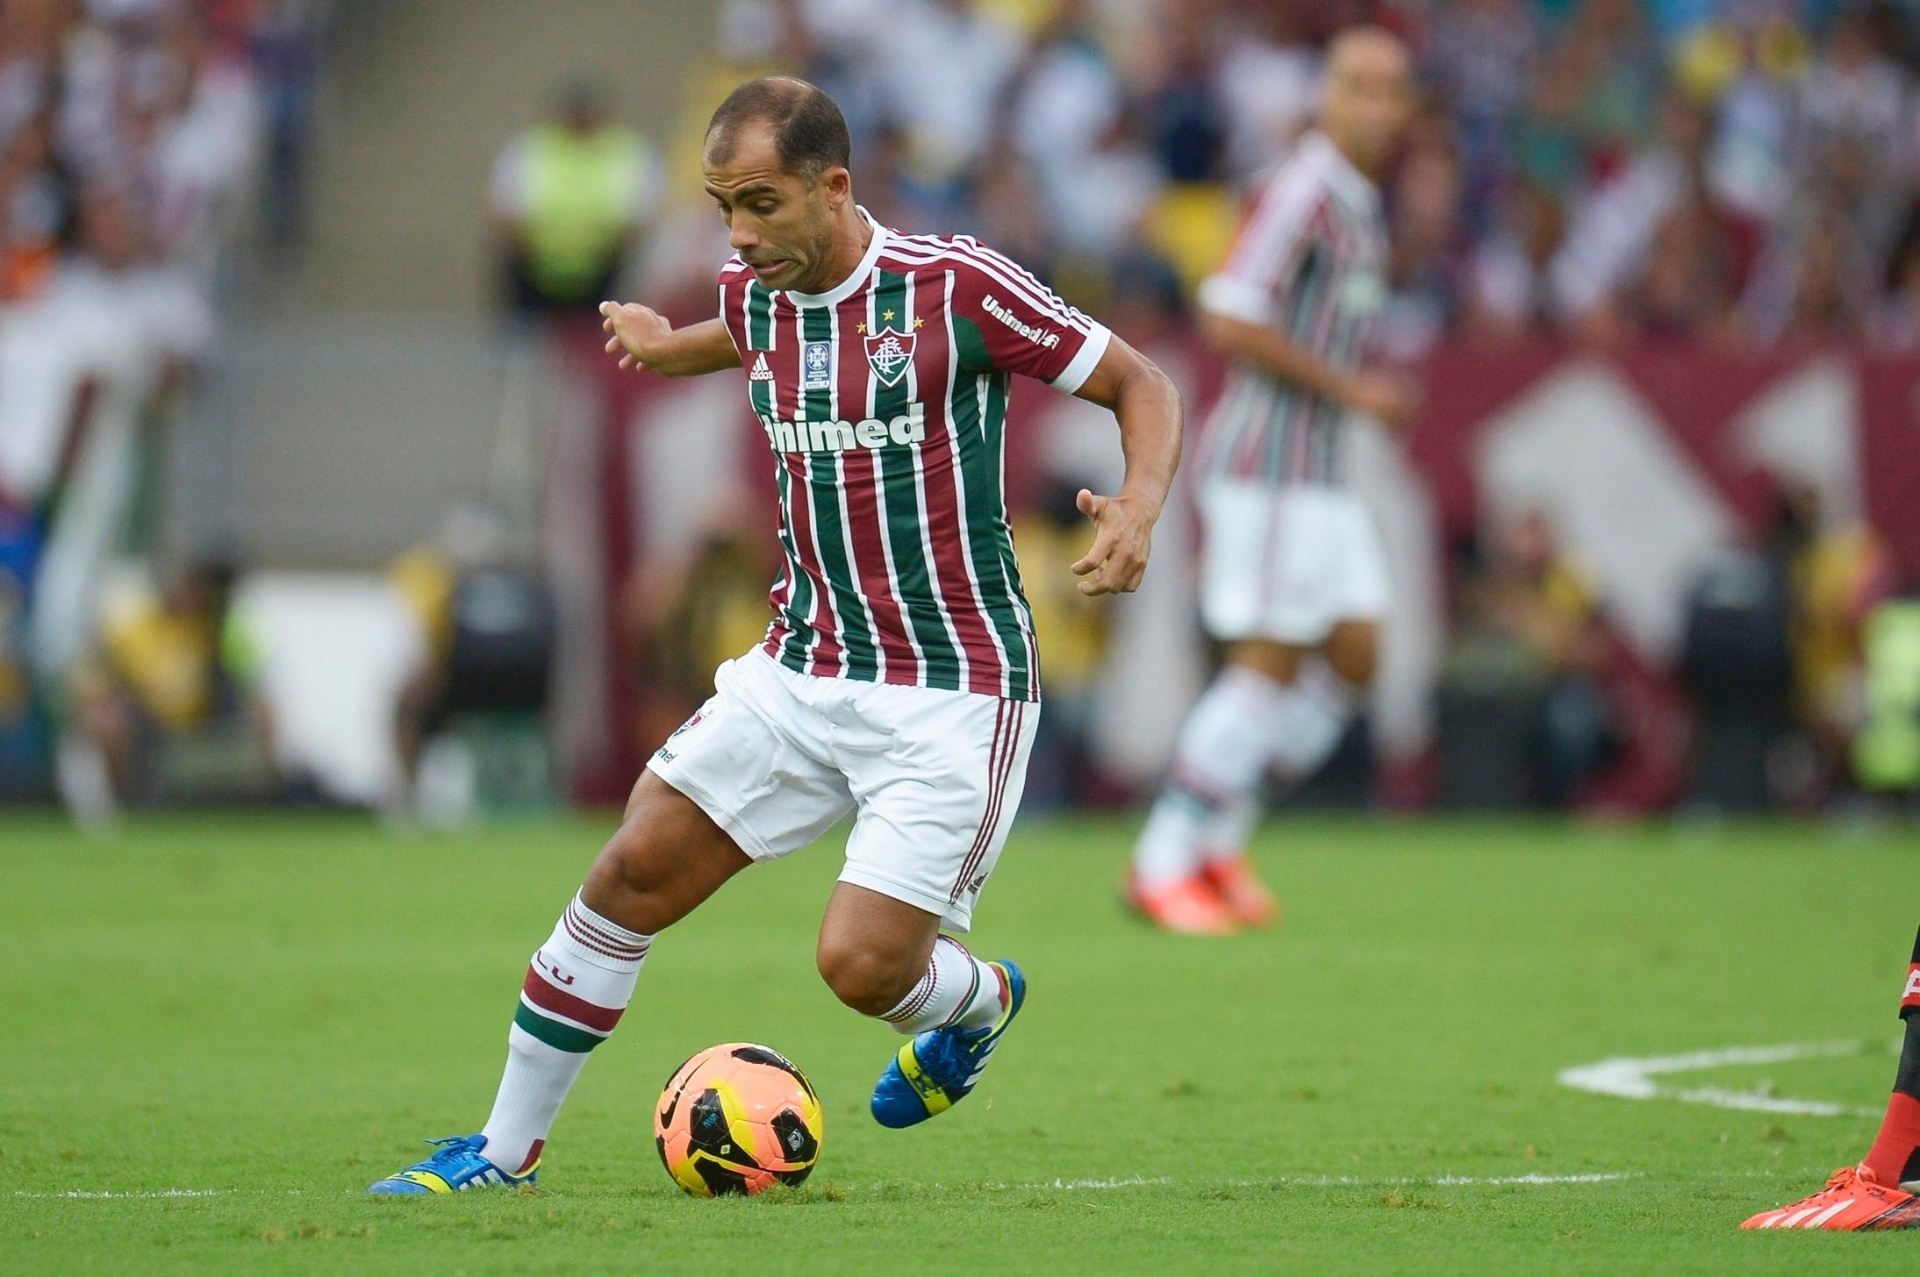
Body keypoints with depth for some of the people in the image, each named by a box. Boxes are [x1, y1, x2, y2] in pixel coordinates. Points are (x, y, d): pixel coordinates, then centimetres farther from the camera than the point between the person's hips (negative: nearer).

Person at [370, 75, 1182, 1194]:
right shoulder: (756, 295, 3)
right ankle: (503, 1152, 11)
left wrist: (1138, 509, -24)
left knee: (862, 963, -15)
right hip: (800, 672, 6)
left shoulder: (953, 285, -16)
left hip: (952, 695, -6)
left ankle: (981, 1002, 23)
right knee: (630, 881, -2)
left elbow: (1143, 386, -9)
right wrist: (665, 346, 24)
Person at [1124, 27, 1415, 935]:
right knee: (1271, 663, -10)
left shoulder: (1359, 205, 16)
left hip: (1314, 474, 9)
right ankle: (1163, 866, -3)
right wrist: (1349, 388, -18)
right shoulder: (1302, 191, -15)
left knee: (1355, 652, 5)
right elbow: (1229, 322, -23)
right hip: (1263, 462, -9)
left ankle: (1216, 838, 12)